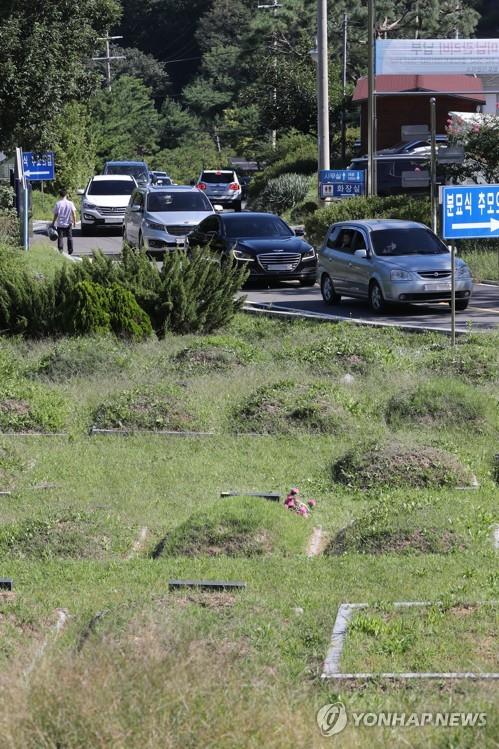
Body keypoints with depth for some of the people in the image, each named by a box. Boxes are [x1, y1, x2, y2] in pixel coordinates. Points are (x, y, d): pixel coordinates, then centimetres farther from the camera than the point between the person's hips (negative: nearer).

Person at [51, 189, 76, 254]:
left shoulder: (58, 204, -7)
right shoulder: (70, 203, -2)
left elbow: (55, 215, -4)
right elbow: (73, 213, -4)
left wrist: (53, 223, 6)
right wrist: (74, 221, 6)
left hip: (60, 224, -2)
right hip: (68, 224, 2)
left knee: (60, 237, 3)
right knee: (69, 237, 12)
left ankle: (60, 250, -6)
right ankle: (70, 251, 13)